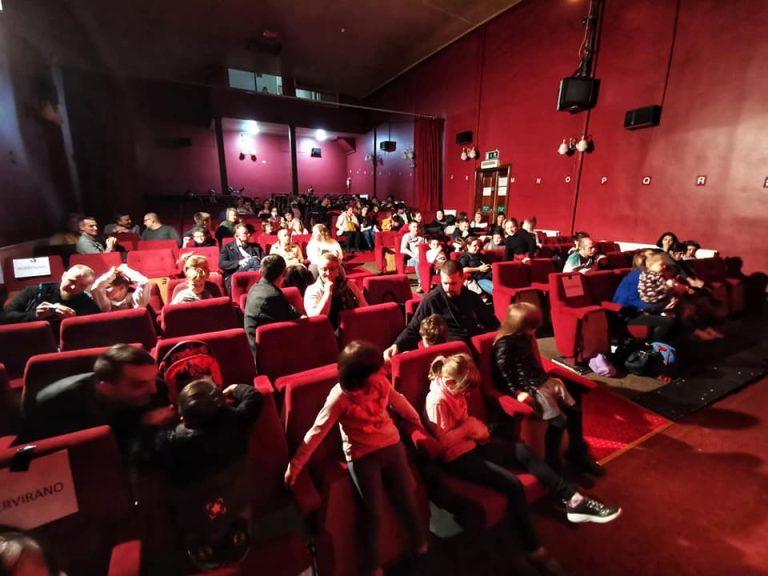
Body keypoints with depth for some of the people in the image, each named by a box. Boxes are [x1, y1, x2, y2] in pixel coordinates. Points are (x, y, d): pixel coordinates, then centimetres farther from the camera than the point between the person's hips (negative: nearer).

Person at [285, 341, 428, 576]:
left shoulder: (381, 382, -9)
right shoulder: (340, 397, -22)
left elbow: (398, 401, 11)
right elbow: (317, 432, -16)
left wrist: (416, 419, 28)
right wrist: (295, 465, -11)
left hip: (392, 446, 5)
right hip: (362, 457, -4)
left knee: (406, 498, 15)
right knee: (373, 511, 2)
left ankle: (420, 544, 44)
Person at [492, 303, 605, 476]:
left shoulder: (525, 338, 10)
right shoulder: (504, 344, -17)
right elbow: (503, 373, -18)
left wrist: (546, 378, 15)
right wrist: (517, 392, -23)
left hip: (540, 382, 9)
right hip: (525, 389, -9)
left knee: (574, 410, 2)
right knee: (558, 421, -18)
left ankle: (577, 452, 22)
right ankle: (551, 463, 2)